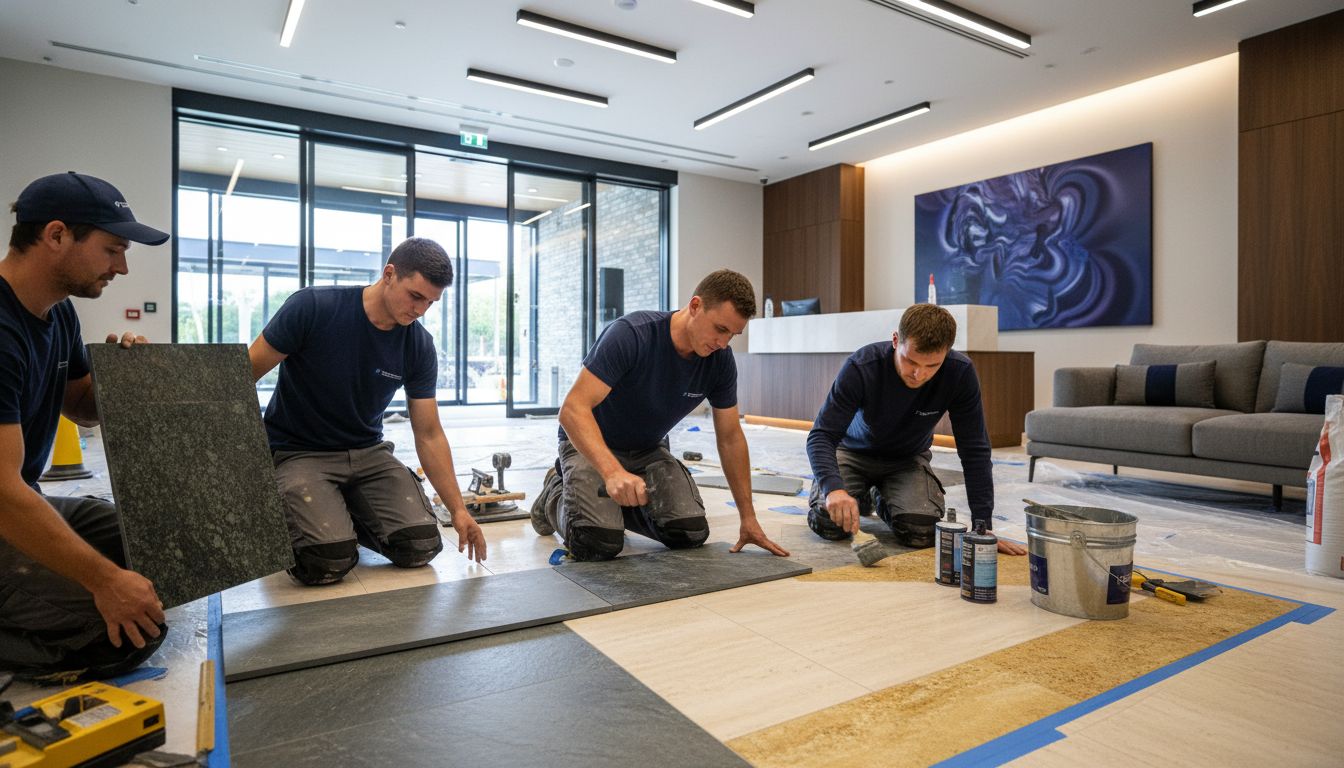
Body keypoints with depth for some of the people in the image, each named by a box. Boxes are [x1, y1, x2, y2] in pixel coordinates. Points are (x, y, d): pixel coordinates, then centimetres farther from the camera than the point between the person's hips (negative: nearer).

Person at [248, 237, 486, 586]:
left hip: (367, 452, 4)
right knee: (328, 562, -25)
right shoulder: (313, 307, -19)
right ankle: (284, 522, 9)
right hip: (299, 452, -3)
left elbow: (429, 435, -4)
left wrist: (458, 509, -9)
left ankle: (347, 514, 15)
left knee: (421, 547, -14)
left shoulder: (419, 346, -8)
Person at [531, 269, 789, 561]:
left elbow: (730, 438, -4)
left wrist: (748, 519, -4)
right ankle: (554, 496, 10)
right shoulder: (630, 335, -31)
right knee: (598, 543, -25)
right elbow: (573, 409, -36)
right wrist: (613, 472, -51)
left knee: (690, 532, -16)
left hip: (648, 450, 5)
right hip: (591, 445, -4)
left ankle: (618, 504, 14)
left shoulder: (721, 361, -14)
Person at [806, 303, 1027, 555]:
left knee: (921, 528, -25)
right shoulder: (861, 367, -32)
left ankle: (884, 500, 12)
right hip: (854, 451, -1)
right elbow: (821, 435, -33)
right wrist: (834, 487, -53)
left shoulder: (960, 373, -27)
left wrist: (982, 526, -22)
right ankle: (862, 498, 14)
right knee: (829, 523, -24)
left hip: (908, 458, 1)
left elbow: (974, 449, -19)